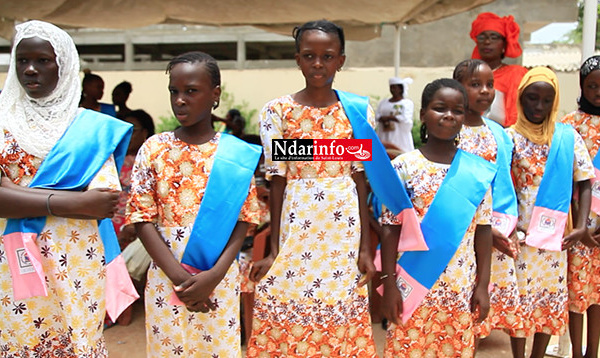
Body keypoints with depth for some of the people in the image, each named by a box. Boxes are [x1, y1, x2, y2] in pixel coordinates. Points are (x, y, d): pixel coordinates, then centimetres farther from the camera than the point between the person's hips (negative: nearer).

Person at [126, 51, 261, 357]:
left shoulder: (236, 154, -3)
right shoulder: (153, 149, -1)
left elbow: (244, 219, -3)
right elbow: (142, 218, -4)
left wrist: (214, 275, -14)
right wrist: (179, 277, -13)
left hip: (220, 280, 0)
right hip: (167, 278, 1)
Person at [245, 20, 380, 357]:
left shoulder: (358, 110, 2)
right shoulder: (277, 111, -2)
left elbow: (360, 180, 2)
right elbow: (277, 182, -1)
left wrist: (365, 248, 0)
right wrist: (272, 251, -2)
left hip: (345, 231, 1)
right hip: (296, 227, -1)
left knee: (343, 326, 8)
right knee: (288, 324, 6)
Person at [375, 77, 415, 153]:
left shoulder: (408, 103, 2)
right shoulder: (383, 102, 15)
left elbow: (406, 119, -10)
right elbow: (377, 116, 4)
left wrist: (388, 117, -5)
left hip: (400, 137, -4)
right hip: (385, 138, 4)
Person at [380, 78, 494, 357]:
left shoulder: (477, 171, 2)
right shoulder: (404, 166, -5)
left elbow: (483, 230, 4)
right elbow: (391, 229, -4)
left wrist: (482, 286, 3)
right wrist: (389, 284, -6)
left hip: (461, 291, 2)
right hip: (413, 288, -2)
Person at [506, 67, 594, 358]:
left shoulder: (568, 137, 3)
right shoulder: (509, 137, -2)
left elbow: (584, 183, 4)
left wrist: (581, 226, -6)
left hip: (556, 234, 2)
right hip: (520, 233, -2)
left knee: (552, 298, 10)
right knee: (520, 296, 4)